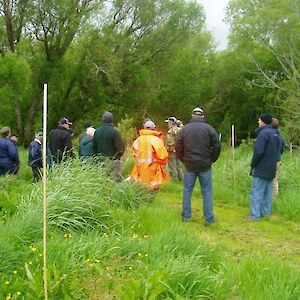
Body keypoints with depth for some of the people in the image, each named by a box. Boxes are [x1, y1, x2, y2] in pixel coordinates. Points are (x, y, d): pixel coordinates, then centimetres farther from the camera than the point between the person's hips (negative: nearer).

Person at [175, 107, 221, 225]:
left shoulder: (184, 129, 0)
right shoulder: (209, 128, -4)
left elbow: (178, 148, 2)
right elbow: (217, 146, -5)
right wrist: (212, 160, 9)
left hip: (190, 165, 1)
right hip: (205, 166, -1)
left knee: (187, 191, 11)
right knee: (207, 192, 5)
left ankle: (186, 216, 16)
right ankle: (209, 219, 7)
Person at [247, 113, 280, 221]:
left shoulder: (263, 133, -17)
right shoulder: (275, 134, 12)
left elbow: (258, 152, -23)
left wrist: (253, 165, -10)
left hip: (261, 170, -9)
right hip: (271, 169, 9)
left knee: (256, 192, -6)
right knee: (267, 192, 13)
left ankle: (254, 215, -6)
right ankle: (266, 212, 19)